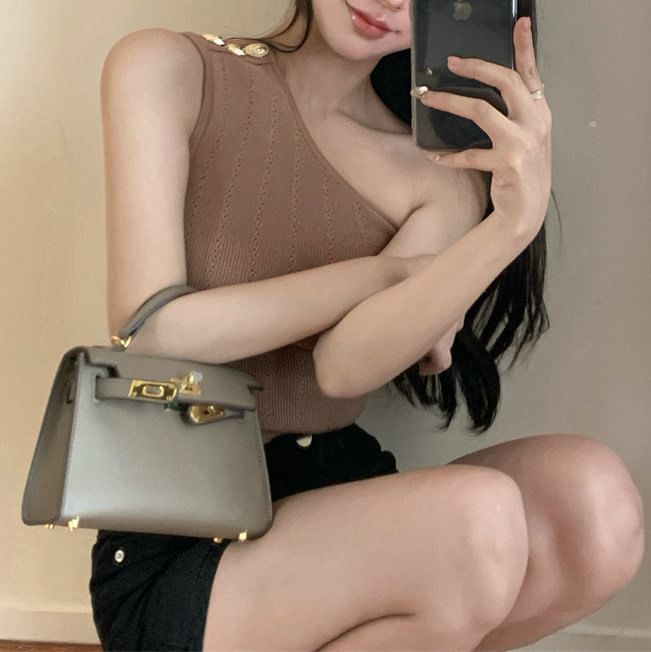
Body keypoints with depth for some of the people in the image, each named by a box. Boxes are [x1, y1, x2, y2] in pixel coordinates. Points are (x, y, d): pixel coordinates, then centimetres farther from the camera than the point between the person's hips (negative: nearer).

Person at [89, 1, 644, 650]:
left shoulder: (443, 178, 1)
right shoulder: (170, 68, -4)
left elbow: (346, 364, -17)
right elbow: (150, 333, -13)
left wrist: (514, 223, -32)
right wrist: (393, 272, -10)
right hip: (172, 554, -3)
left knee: (591, 499, -24)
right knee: (474, 523, -30)